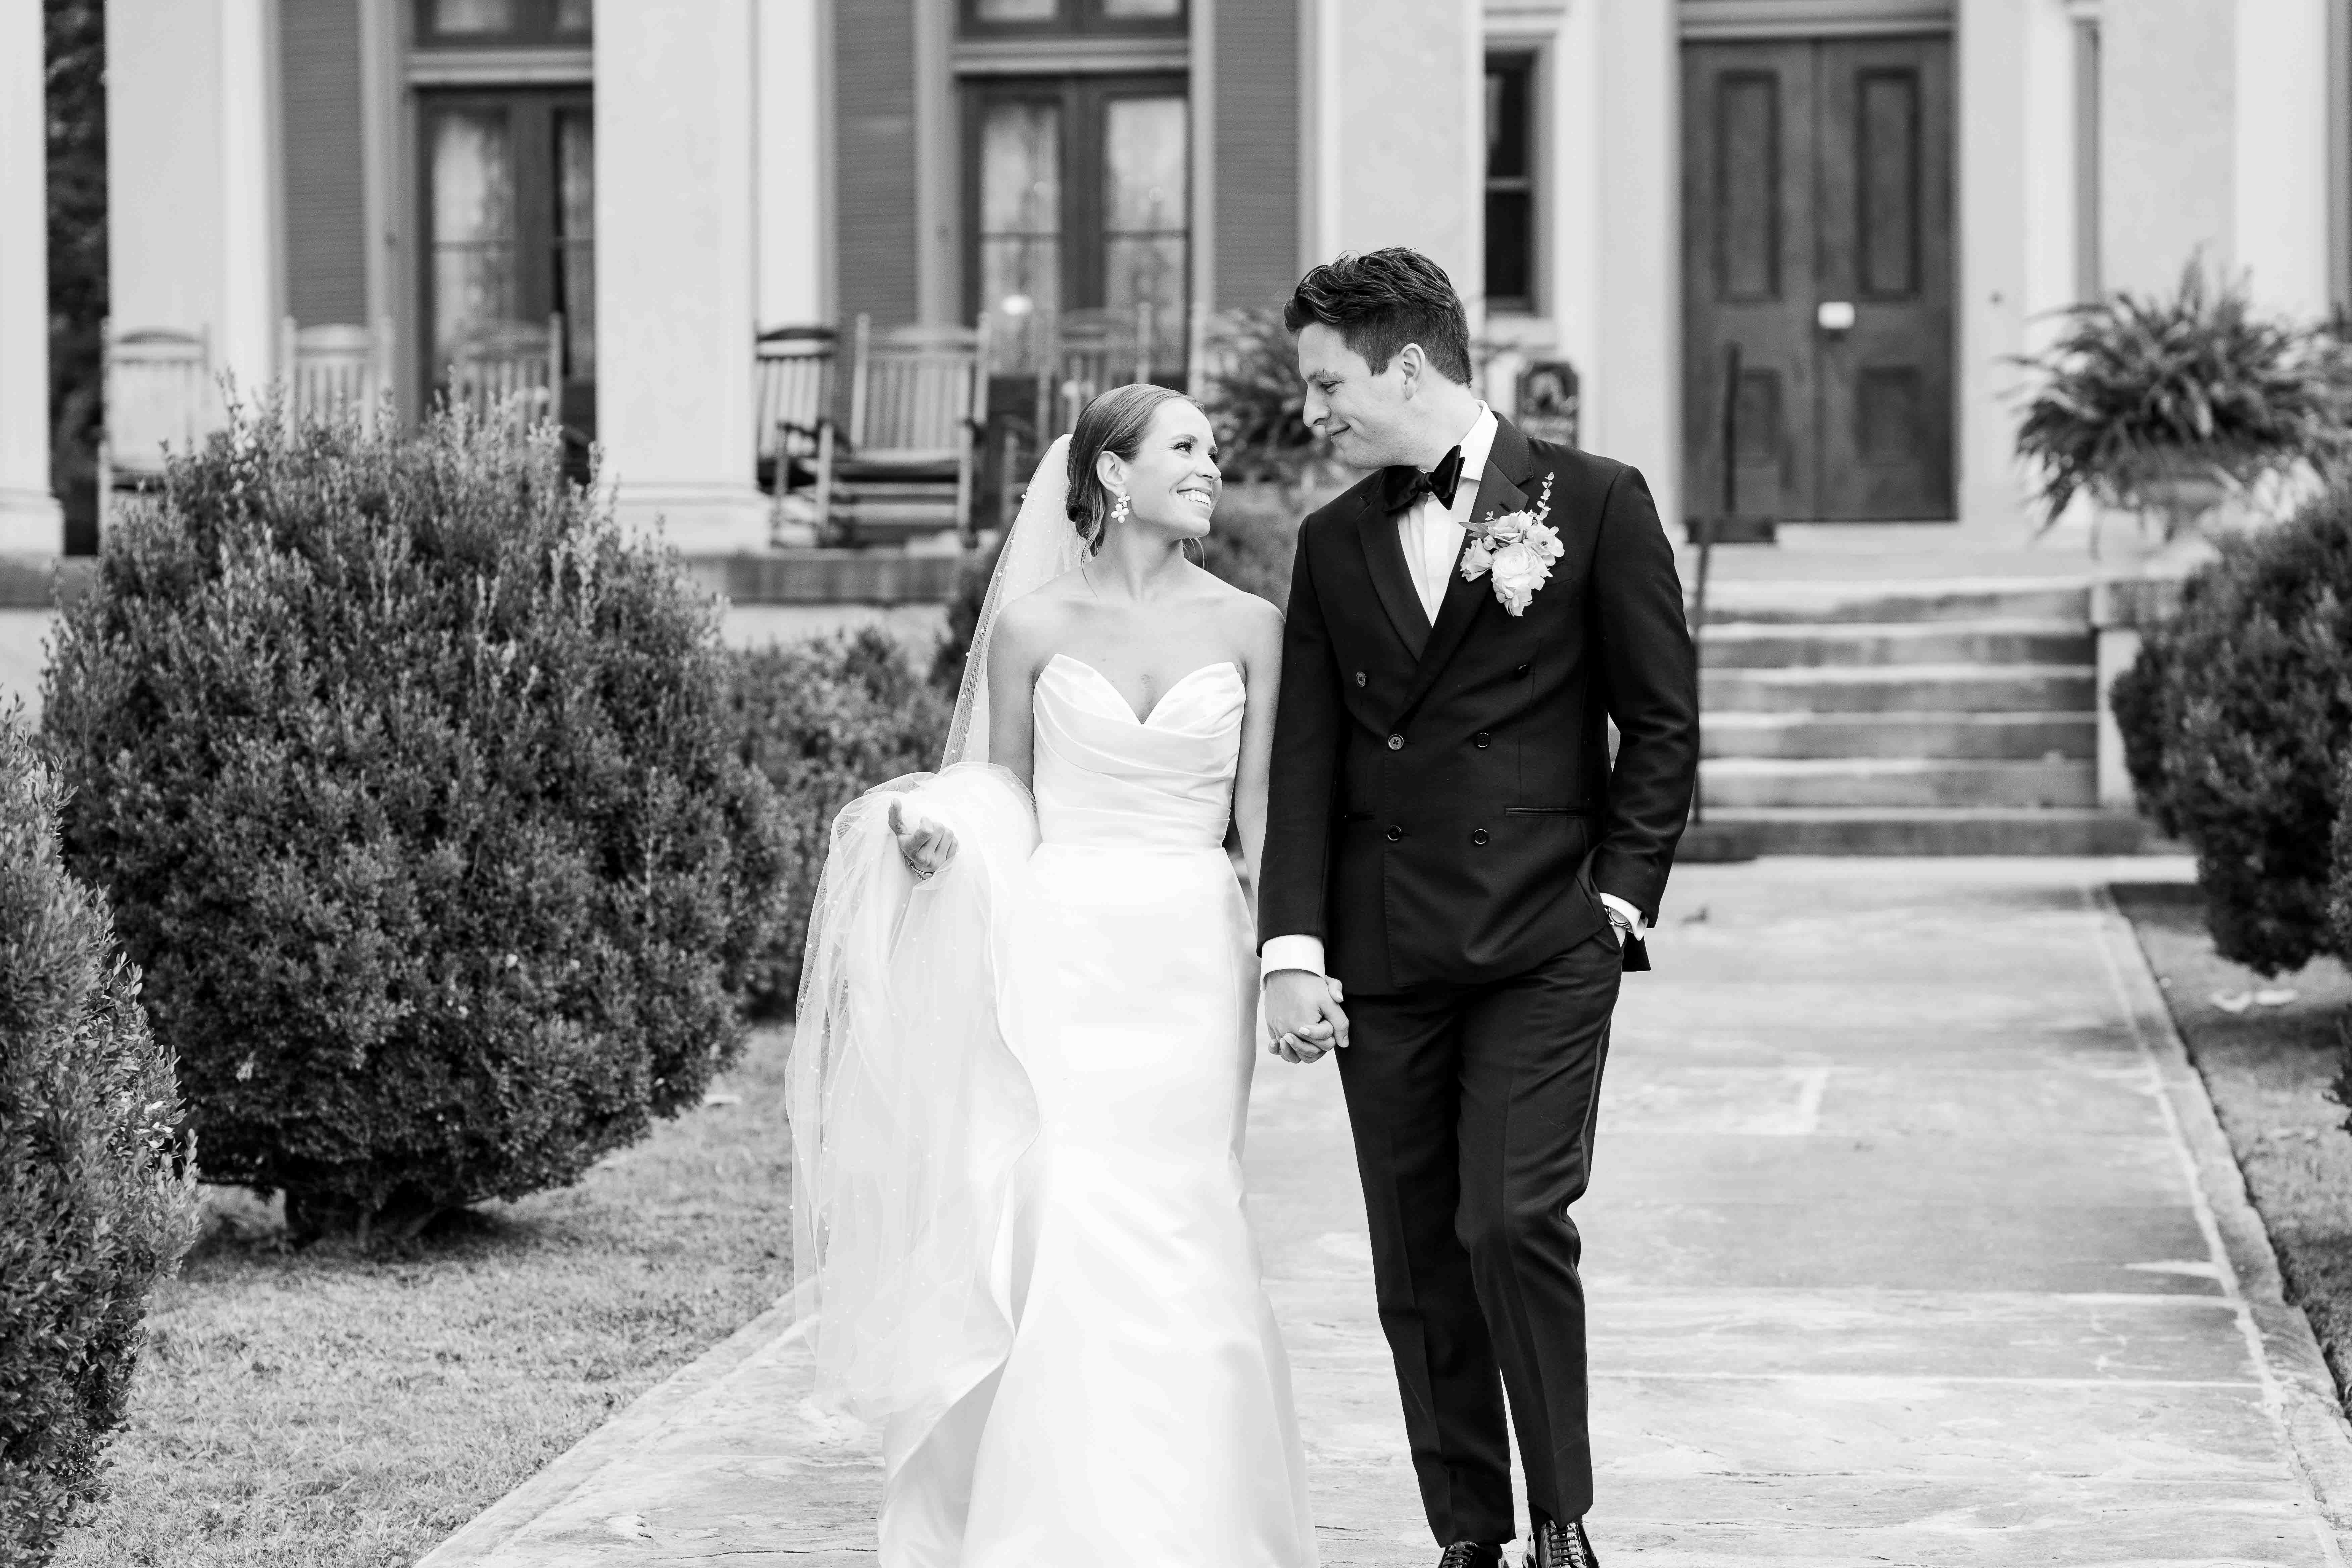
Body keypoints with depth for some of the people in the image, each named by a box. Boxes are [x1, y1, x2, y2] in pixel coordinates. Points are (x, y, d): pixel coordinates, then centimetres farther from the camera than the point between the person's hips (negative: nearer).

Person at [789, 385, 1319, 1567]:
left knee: (1173, 1242, 0)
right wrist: (936, 829, -11)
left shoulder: (1246, 626, 5)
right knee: (1067, 1231, -8)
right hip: (1062, 950, -1)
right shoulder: (1034, 623, 3)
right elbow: (1001, 800, 10)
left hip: (1192, 959, 1)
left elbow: (1258, 814, 5)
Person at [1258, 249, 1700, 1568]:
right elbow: (1303, 759, 8)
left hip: (1545, 947, -4)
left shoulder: (1594, 503, 0)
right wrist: (1294, 949, -2)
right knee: (1418, 1262, 4)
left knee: (1513, 1222, -14)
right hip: (1383, 957, 4)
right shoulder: (1335, 543, 12)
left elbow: (1663, 722, 2)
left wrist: (1618, 898, -6)